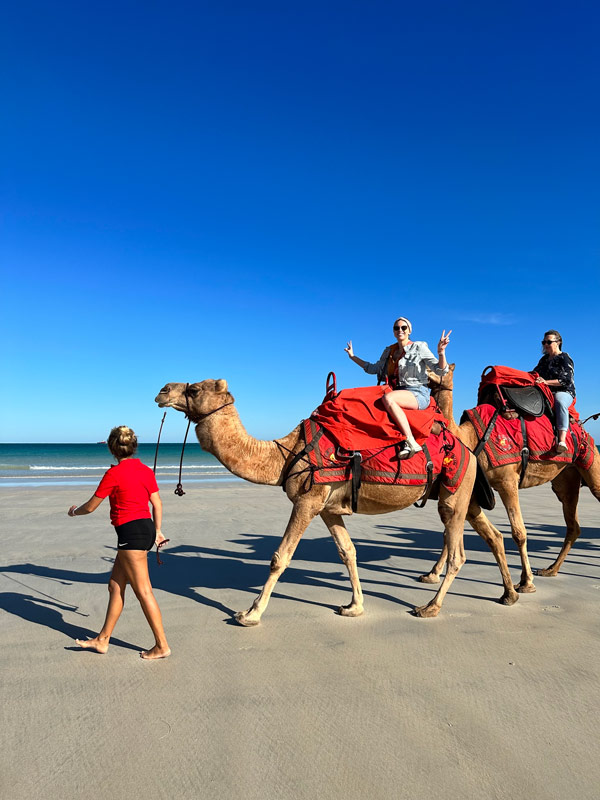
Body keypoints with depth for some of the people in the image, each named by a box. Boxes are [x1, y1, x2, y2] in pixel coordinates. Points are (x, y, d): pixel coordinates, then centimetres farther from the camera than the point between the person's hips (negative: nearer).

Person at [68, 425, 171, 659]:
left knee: (143, 591, 0)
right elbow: (157, 503, 10)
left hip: (131, 532, -8)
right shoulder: (146, 470, 8)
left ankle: (162, 646, 8)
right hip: (146, 527, 8)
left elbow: (91, 506, -2)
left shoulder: (114, 473, -12)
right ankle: (102, 640, 29)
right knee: (115, 586, 18)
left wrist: (74, 511, 19)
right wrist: (157, 531, 20)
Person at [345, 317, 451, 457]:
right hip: (397, 392, 6)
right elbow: (372, 368, 29)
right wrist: (352, 356, 28)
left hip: (418, 393, -6)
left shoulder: (419, 348, 3)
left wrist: (441, 352, -21)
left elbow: (440, 370, -3)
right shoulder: (389, 351, 20)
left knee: (387, 398, -35)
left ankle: (411, 442, -36)